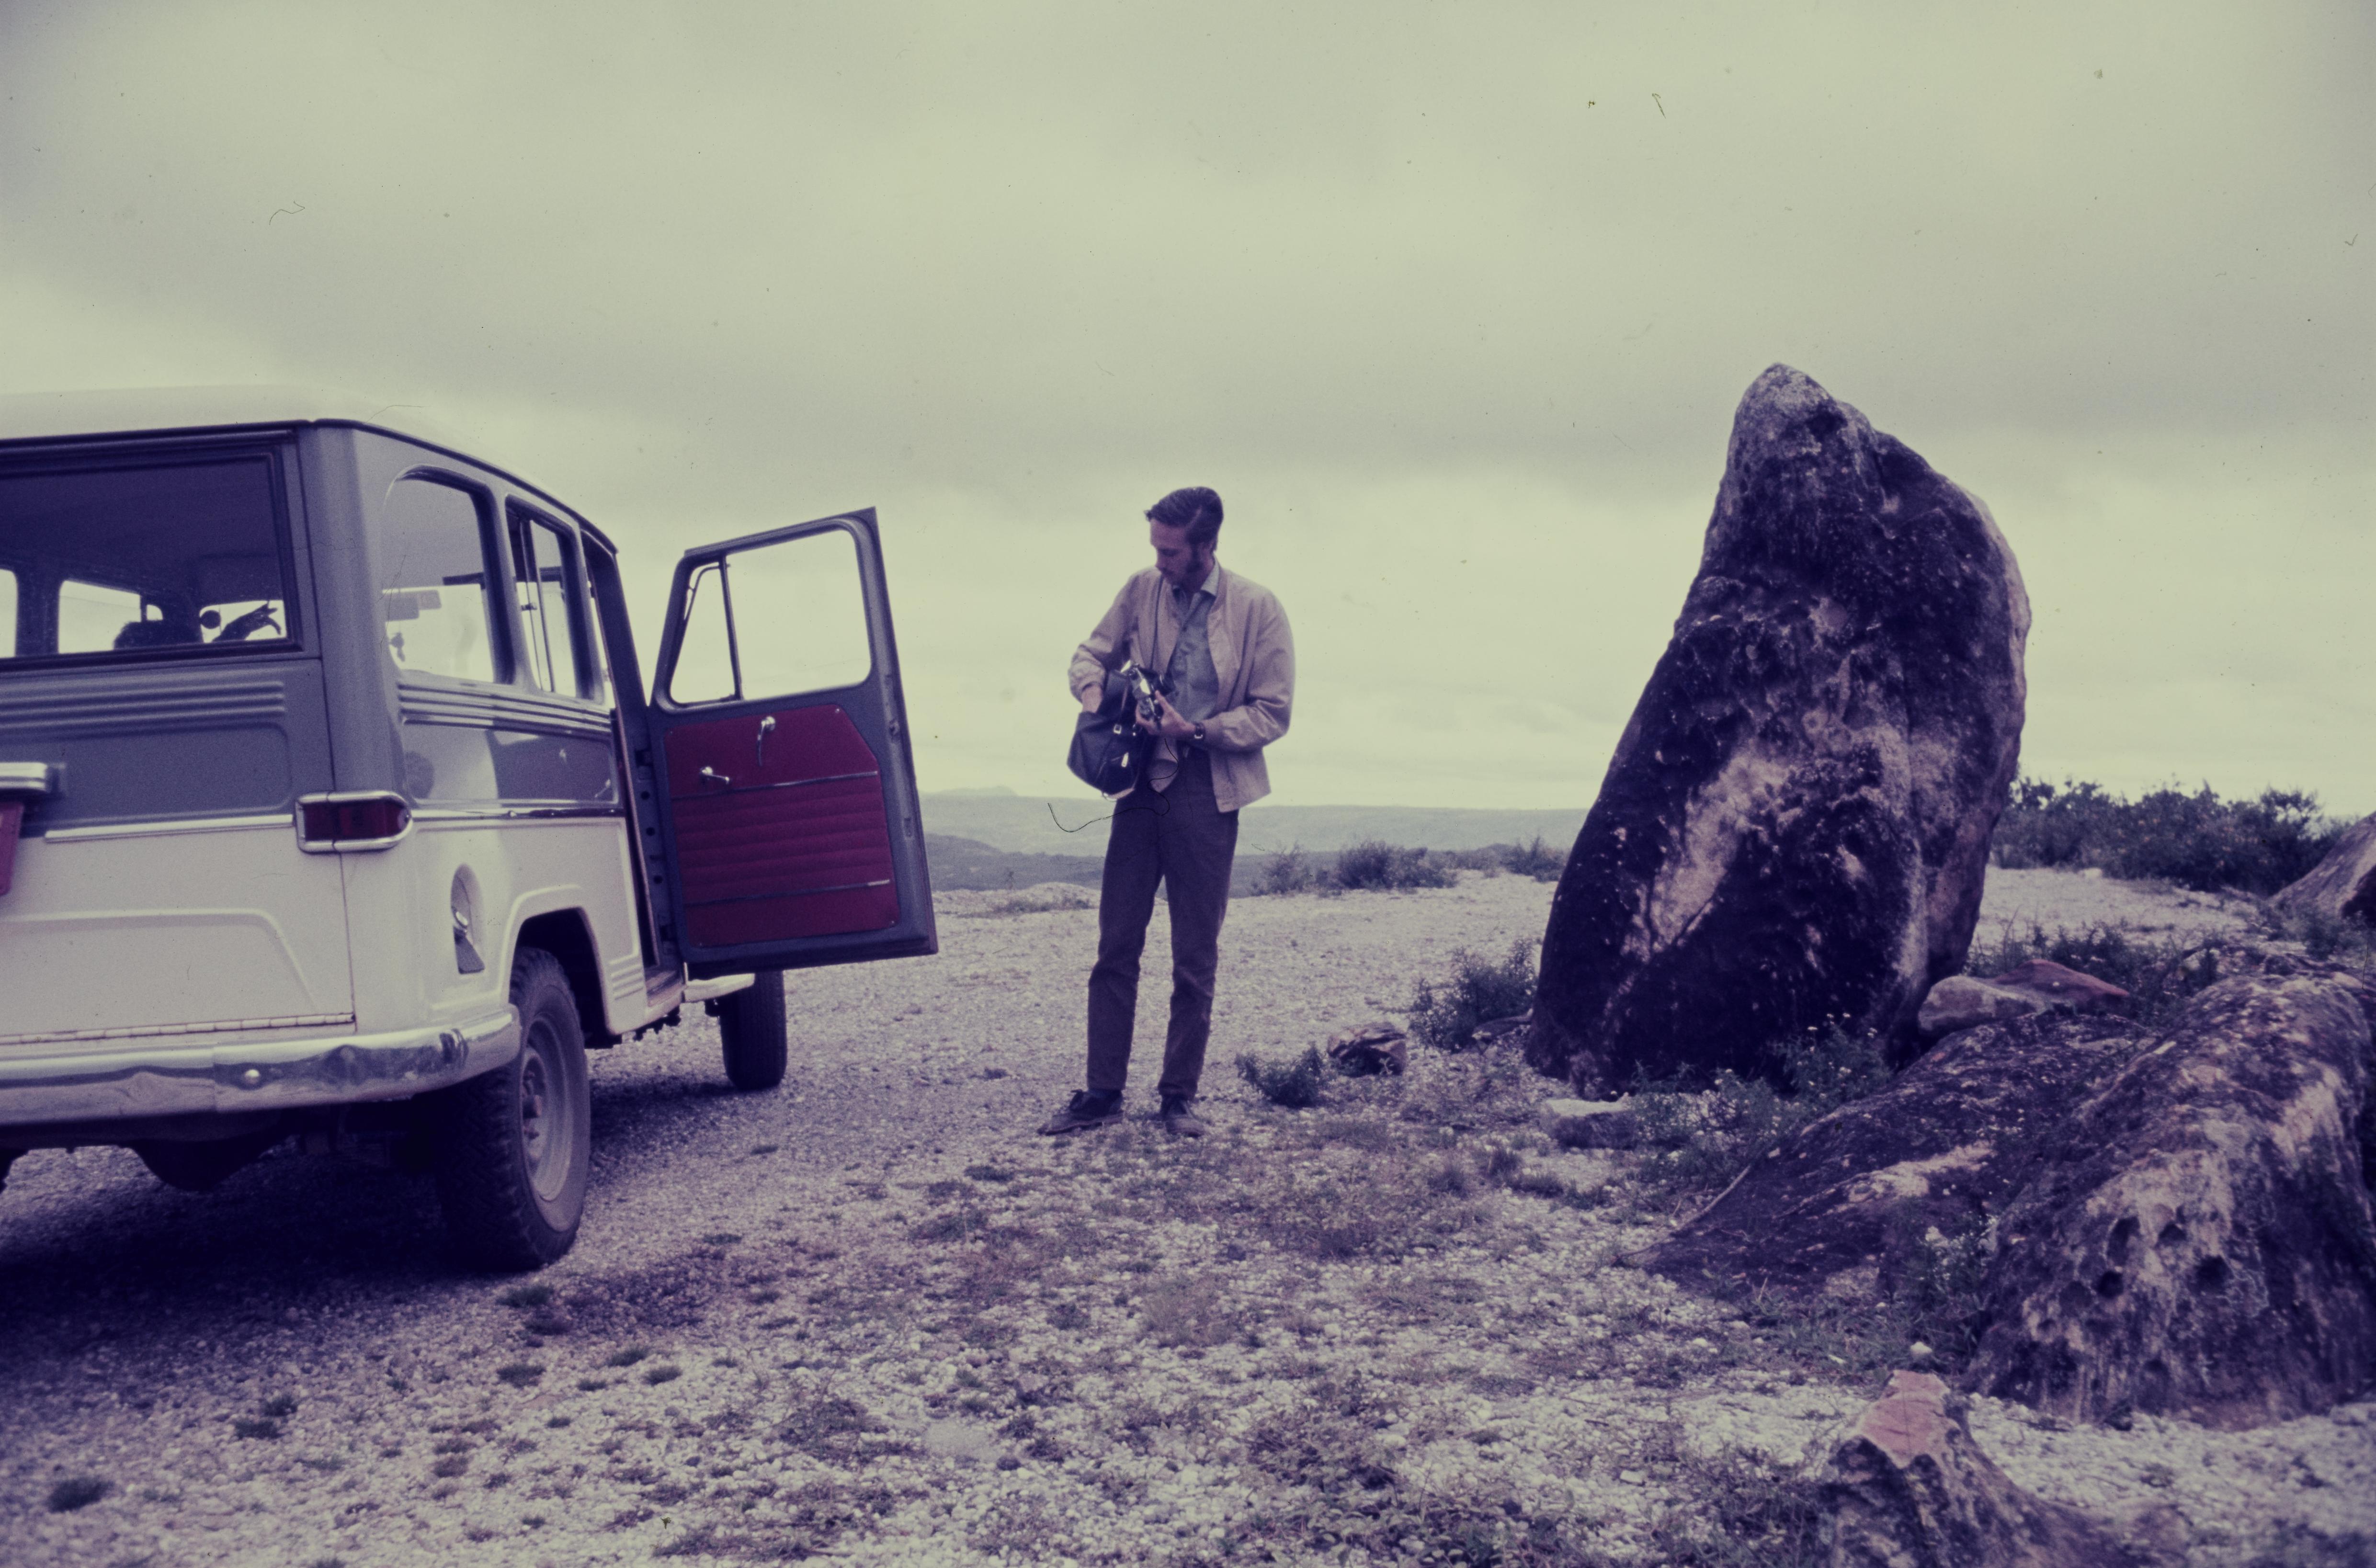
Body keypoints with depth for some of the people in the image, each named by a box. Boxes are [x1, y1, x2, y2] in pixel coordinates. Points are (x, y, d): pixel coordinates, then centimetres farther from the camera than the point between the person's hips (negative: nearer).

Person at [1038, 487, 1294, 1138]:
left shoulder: (1257, 609, -6)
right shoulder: (1141, 591, 3)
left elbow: (1273, 714, -5)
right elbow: (1092, 653, 14)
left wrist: (1198, 730, -17)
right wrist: (1094, 690, -8)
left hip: (1207, 795, -3)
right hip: (1143, 784, 3)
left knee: (1195, 958, 5)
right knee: (1115, 945, 4)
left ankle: (1179, 1096, 16)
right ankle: (1103, 1092, 11)